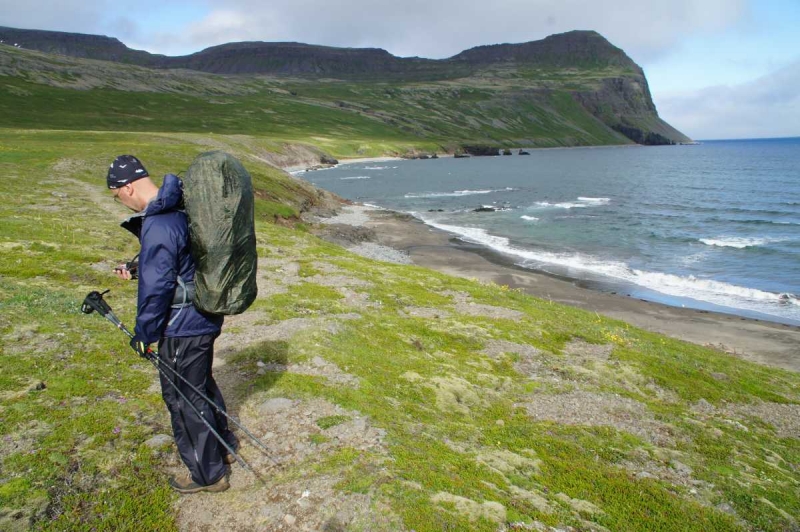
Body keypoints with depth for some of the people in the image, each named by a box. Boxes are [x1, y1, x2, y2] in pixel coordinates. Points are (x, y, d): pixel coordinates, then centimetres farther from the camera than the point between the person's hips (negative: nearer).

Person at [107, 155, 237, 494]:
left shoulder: (158, 226, -26)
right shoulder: (179, 209, 5)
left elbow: (156, 289, -22)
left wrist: (144, 335, -10)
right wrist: (137, 270, 15)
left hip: (181, 329, -9)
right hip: (204, 318, 10)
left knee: (184, 400, 7)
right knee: (201, 385, 26)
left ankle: (208, 475, 23)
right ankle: (223, 446, 44)